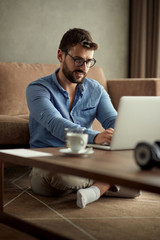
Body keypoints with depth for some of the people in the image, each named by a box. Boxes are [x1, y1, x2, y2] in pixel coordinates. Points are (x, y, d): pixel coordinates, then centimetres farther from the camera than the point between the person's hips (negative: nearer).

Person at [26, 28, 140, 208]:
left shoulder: (95, 89, 13)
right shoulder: (37, 89, -5)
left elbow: (113, 121, 0)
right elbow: (56, 124, -24)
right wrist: (95, 136, -42)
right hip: (47, 165, -3)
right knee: (55, 174, -41)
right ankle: (108, 185, -15)